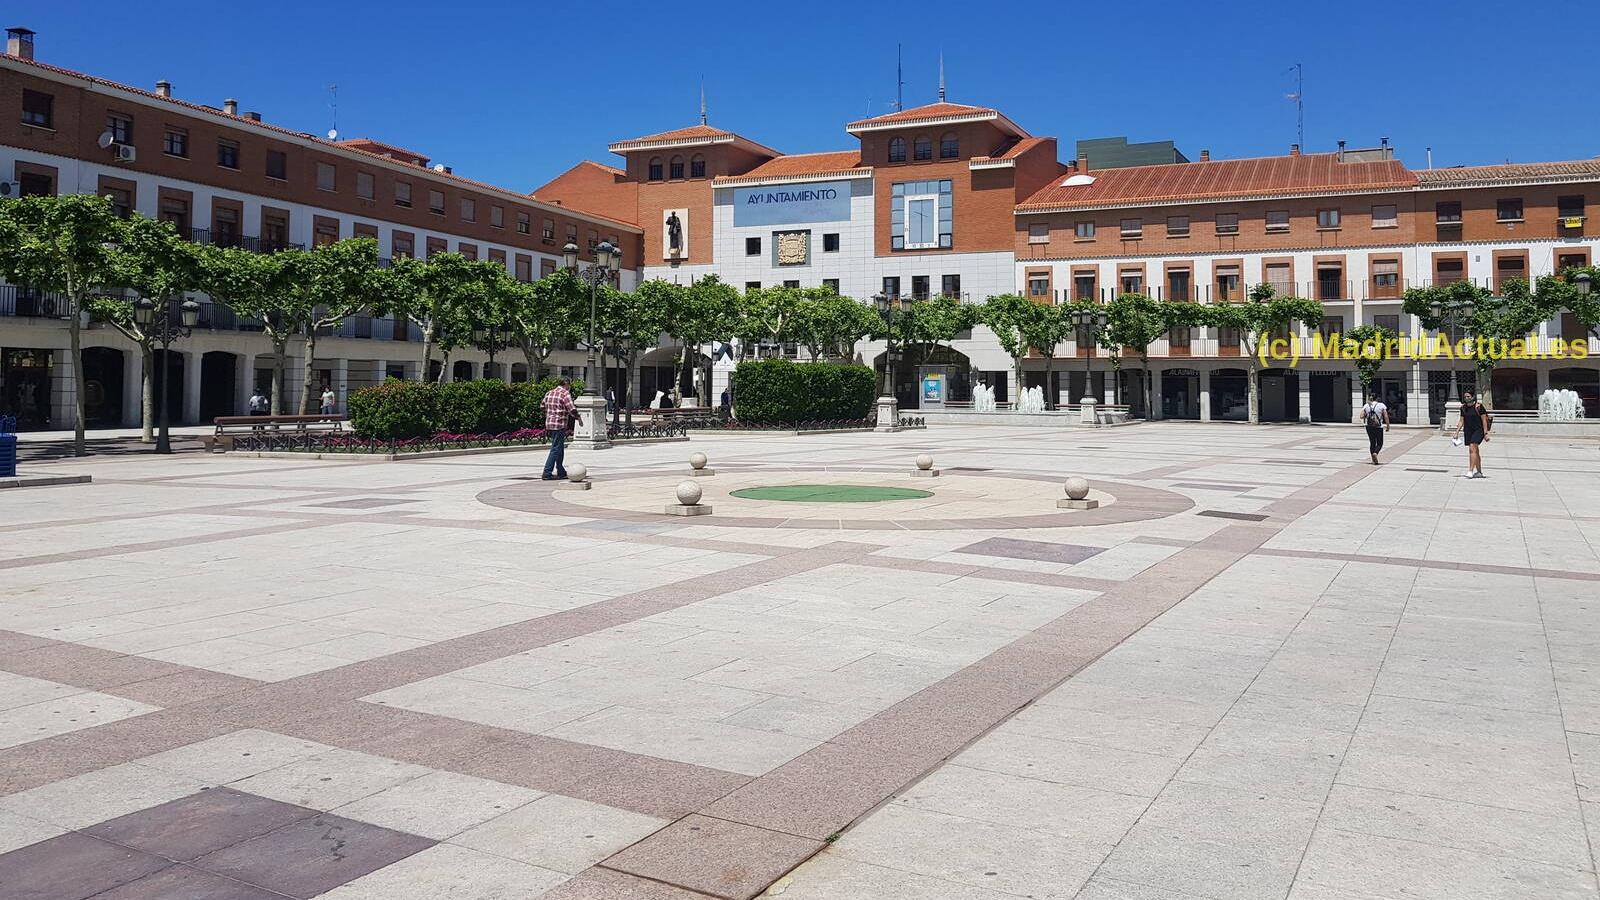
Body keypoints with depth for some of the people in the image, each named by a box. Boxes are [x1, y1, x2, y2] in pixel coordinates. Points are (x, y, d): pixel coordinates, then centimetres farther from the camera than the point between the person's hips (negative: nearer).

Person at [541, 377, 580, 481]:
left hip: (549, 424, 9)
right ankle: (547, 473, -9)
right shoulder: (565, 394, -10)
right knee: (556, 449, -6)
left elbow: (542, 406, 20)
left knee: (560, 449, 18)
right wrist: (578, 418, 0)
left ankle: (561, 472, 25)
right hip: (560, 425, -9)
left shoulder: (549, 393, 14)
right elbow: (572, 409, -16)